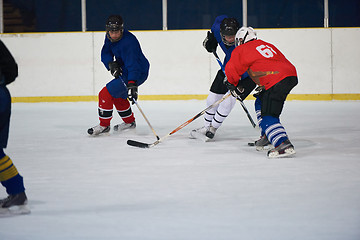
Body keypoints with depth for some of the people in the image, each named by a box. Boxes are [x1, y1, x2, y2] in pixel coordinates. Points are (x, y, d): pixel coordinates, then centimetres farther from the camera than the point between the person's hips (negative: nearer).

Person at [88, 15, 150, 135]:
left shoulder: (128, 42, -31)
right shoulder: (110, 37, -3)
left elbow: (132, 64, -40)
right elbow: (105, 53, 1)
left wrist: (132, 84, -51)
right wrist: (111, 63, -21)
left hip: (137, 73, -10)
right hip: (123, 71, 10)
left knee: (106, 94, -14)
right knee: (118, 95, 26)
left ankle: (104, 125, -1)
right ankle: (129, 122, 42)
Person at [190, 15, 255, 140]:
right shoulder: (218, 28, -21)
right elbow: (220, 19, 5)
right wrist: (210, 39, 8)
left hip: (246, 74, -6)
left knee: (229, 101, -18)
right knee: (213, 97, 7)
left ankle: (213, 128, 1)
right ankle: (206, 127, 26)